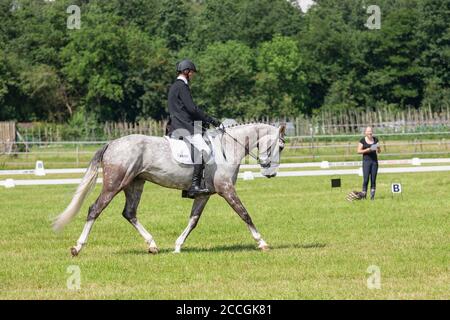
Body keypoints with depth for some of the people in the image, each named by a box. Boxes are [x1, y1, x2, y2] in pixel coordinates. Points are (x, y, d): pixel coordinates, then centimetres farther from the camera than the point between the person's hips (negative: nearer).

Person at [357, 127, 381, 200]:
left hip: (374, 161, 3)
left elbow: (379, 151, 14)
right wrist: (367, 150, -16)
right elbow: (359, 151, -3)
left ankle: (372, 196, 3)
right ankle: (363, 195, -3)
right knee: (366, 179, -10)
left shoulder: (375, 139, 10)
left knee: (373, 179, 1)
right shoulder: (362, 140, 0)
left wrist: (378, 148, -8)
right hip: (366, 161, -3)